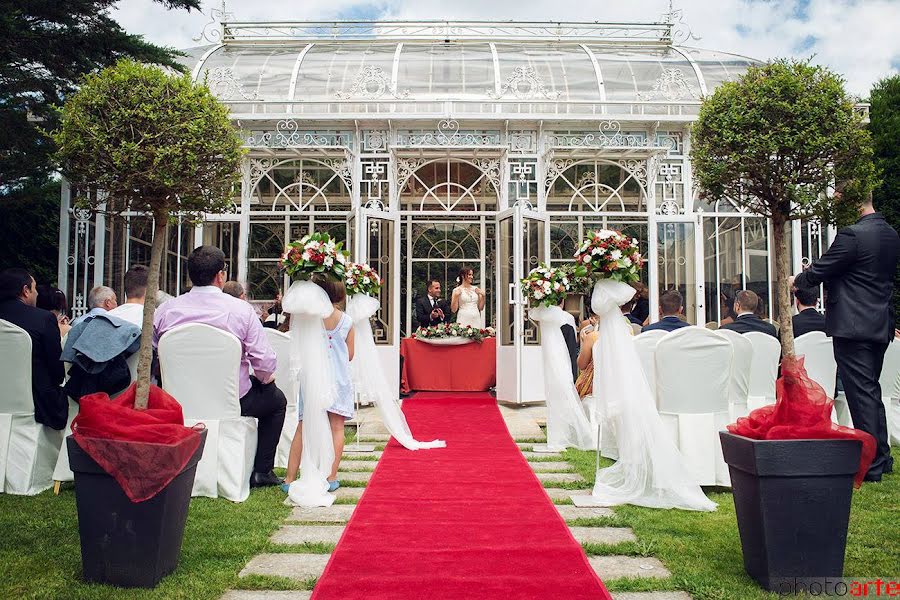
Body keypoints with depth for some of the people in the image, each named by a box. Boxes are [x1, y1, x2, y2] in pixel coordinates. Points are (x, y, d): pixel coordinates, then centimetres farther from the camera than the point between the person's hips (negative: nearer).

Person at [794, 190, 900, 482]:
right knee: (871, 391, 19)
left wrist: (796, 280, 10)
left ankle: (871, 466, 3)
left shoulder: (852, 235, -18)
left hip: (853, 326, -9)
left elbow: (818, 272, -12)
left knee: (861, 394, -3)